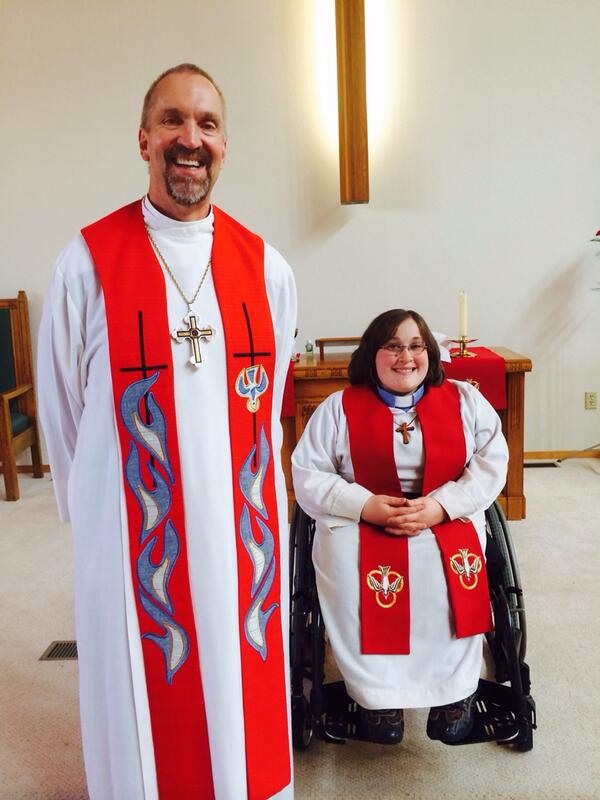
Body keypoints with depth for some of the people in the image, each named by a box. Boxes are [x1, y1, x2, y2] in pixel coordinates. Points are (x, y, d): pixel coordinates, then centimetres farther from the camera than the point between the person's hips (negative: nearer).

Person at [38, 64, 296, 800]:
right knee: (145, 706, 14)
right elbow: (61, 411, 0)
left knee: (243, 707, 17)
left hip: (242, 529, 3)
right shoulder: (87, 263, -8)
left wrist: (250, 490, 13)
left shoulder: (265, 267, 1)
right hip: (132, 535, -2)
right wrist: (88, 512, 7)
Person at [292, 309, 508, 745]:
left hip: (448, 518, 1)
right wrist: (365, 505, -17)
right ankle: (378, 694, -15)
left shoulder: (465, 400, 9)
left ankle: (456, 692, -9)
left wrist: (442, 505, -15)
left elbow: (492, 463, 2)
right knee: (348, 567, -32)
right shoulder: (339, 407, 5)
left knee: (457, 566, -31)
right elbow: (307, 473, -1)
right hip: (361, 520, 0)